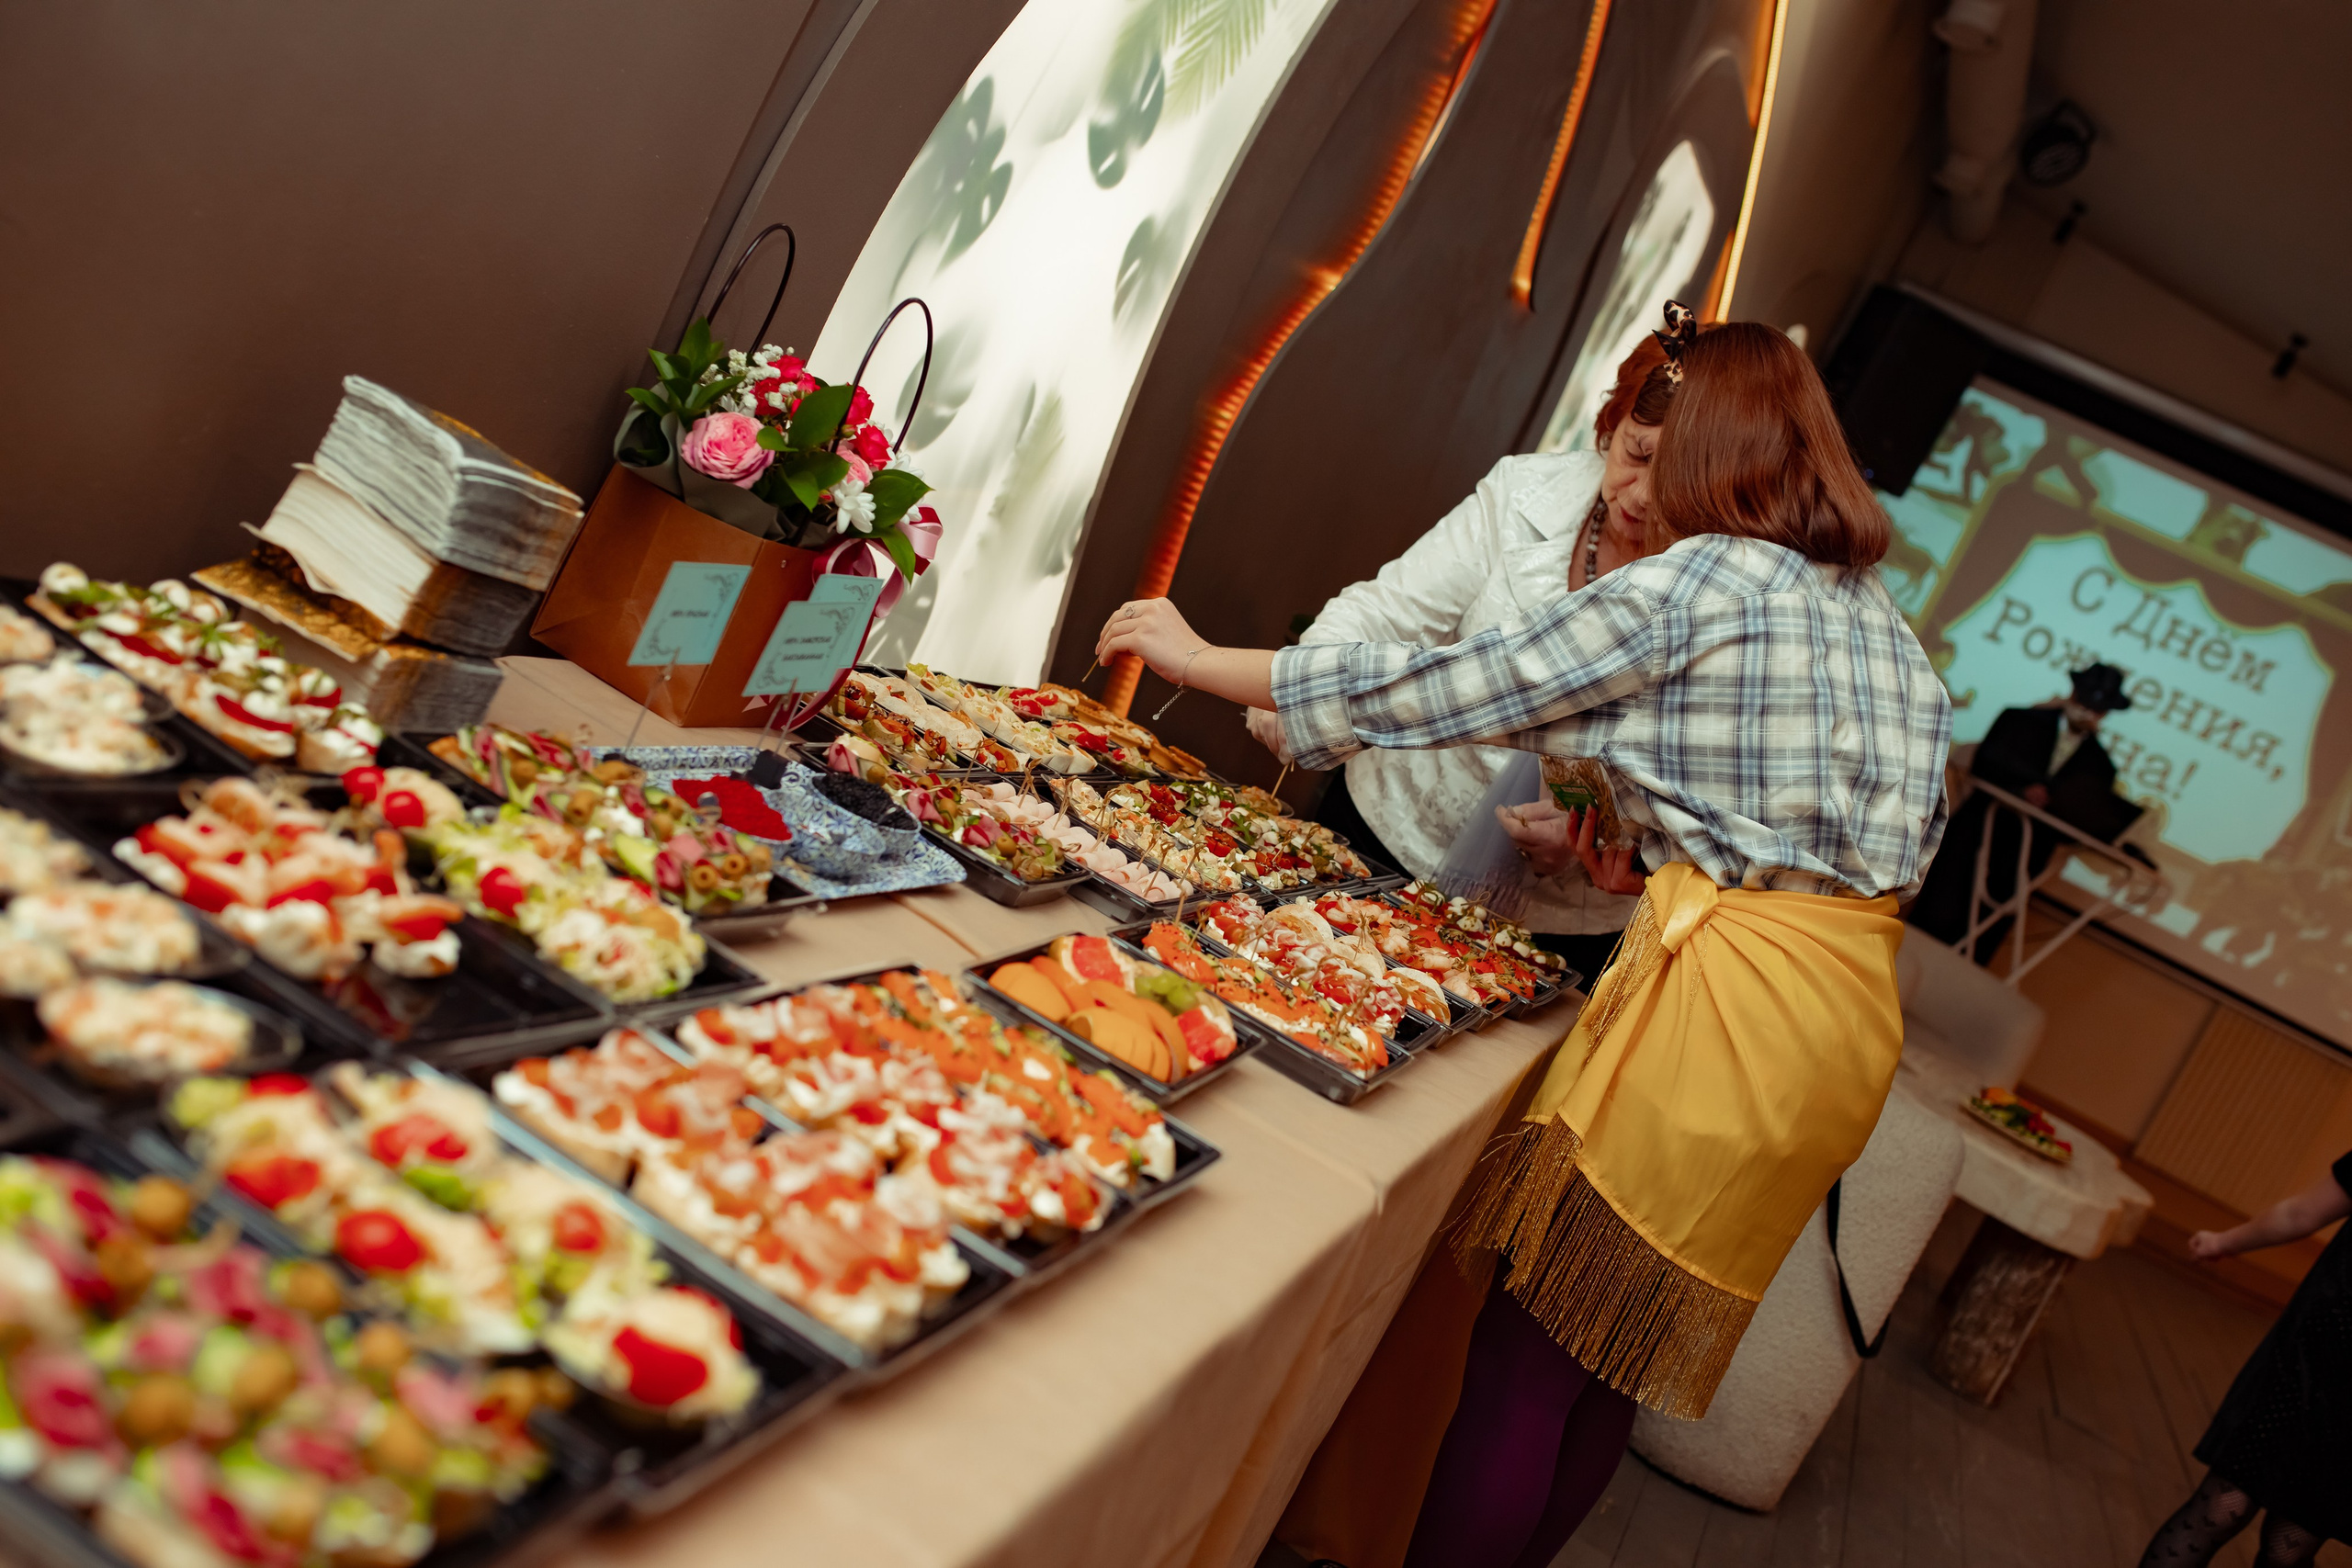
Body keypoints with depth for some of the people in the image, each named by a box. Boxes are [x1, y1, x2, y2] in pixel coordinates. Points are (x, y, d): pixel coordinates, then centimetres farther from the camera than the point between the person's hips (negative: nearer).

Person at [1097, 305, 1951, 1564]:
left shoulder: (1697, 581, -10)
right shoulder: (1886, 621, 15)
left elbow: (1449, 690, -9)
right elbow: (1905, 840, 18)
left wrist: (1204, 661, 0)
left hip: (1731, 991, -8)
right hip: (1854, 1004, 9)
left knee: (1530, 1345, 2)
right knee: (1609, 1357, 19)